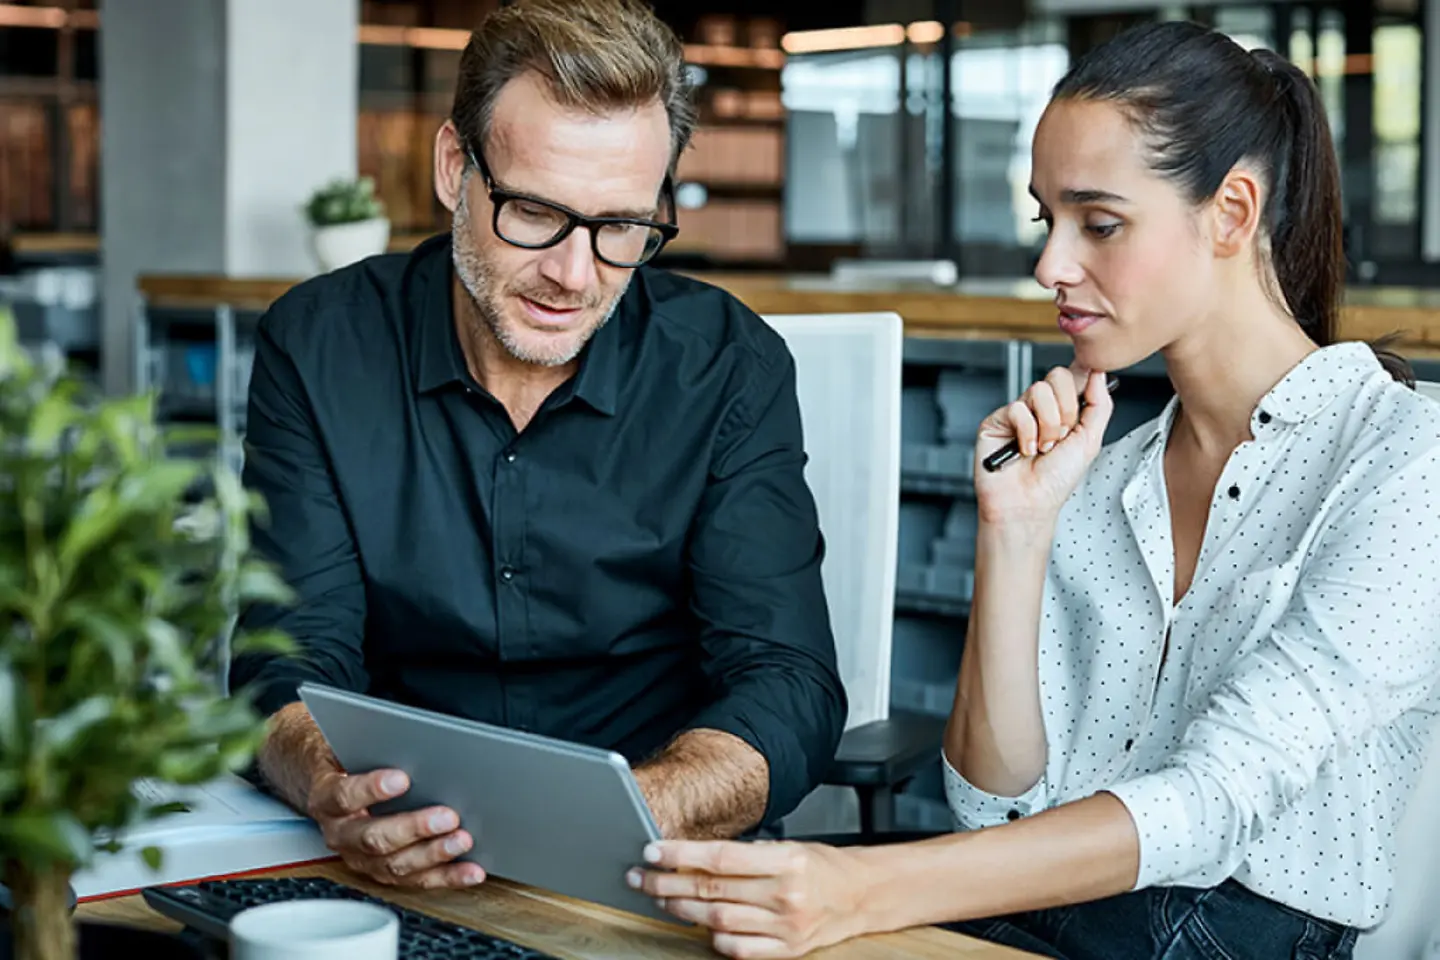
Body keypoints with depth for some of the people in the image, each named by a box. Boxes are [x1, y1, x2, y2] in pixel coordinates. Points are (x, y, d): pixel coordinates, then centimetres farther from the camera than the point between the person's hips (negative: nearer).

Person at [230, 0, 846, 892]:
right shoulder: (319, 348, -4)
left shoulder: (729, 368, -5)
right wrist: (337, 794, -32)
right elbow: (292, 663, -7)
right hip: (401, 878, 0)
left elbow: (788, 693, -11)